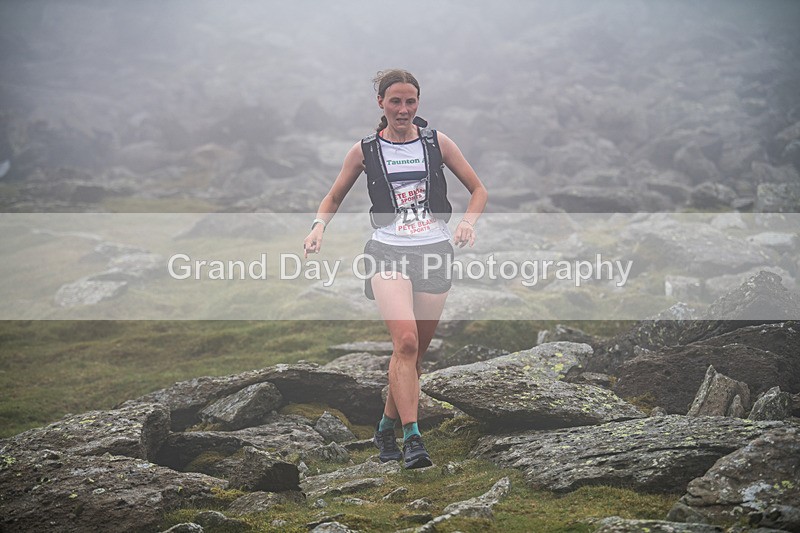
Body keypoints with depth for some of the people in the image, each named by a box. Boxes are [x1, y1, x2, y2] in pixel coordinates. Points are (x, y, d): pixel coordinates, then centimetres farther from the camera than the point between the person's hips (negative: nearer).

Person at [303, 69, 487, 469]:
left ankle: (387, 427, 26)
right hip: (388, 253, -2)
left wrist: (467, 223, -5)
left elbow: (478, 190, 14)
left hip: (434, 254, 2)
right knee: (406, 341, -23)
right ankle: (412, 437, -24)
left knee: (416, 352, 6)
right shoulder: (364, 151, 5)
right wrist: (319, 226, -4)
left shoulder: (438, 143, 6)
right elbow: (333, 198, 17)